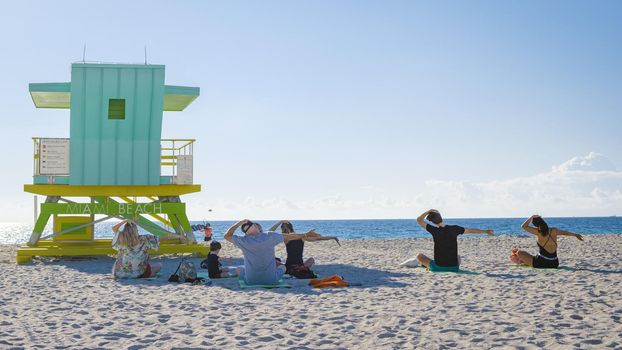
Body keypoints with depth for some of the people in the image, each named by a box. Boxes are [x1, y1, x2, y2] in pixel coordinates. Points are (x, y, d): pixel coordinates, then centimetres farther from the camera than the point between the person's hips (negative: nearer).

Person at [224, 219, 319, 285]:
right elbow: (289, 236, 0)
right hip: (271, 280, 0)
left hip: (251, 280, 0)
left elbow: (227, 236, 5)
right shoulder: (270, 236, -11)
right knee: (282, 267, 31)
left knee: (240, 270, 33)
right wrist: (306, 235, 13)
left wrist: (239, 223, 0)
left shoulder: (243, 241, -12)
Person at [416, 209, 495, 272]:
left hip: (438, 267, -3)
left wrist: (429, 211, 3)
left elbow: (419, 220, -2)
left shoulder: (434, 230, -14)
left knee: (419, 256, 18)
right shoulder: (454, 229, -7)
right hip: (454, 268, 3)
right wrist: (485, 231, 20)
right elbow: (471, 230, 7)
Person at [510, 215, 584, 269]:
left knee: (519, 252, 13)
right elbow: (564, 232, 21)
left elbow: (524, 226, -8)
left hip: (541, 263, -6)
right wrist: (576, 235, 40)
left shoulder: (539, 232, -15)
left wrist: (532, 217, 1)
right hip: (554, 264, 6)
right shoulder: (554, 231, -1)